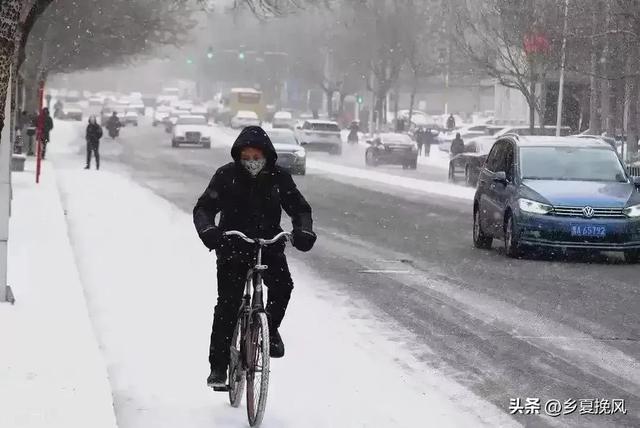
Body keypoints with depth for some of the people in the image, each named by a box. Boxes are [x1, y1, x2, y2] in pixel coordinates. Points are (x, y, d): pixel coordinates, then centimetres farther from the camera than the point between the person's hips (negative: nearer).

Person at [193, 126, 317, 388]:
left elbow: (299, 207, 0)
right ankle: (218, 365, -1)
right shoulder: (226, 176, -7)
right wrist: (208, 230, -32)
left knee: (282, 285, -24)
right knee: (228, 303, -9)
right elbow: (204, 208, -11)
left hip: (269, 244, 2)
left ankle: (270, 329, 5)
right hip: (233, 247, -1)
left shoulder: (278, 177, -2)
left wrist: (304, 230, -21)